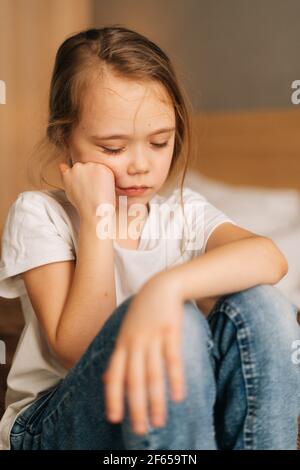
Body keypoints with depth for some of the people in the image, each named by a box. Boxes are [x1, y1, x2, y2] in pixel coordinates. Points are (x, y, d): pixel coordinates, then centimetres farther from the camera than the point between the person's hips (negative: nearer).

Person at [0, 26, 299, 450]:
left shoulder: (183, 211, 0)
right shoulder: (38, 214, -7)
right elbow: (78, 351, -17)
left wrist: (168, 285, -45)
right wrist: (99, 222, -20)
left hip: (164, 412, 3)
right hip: (55, 422, -3)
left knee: (261, 306, -25)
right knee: (176, 324, -33)